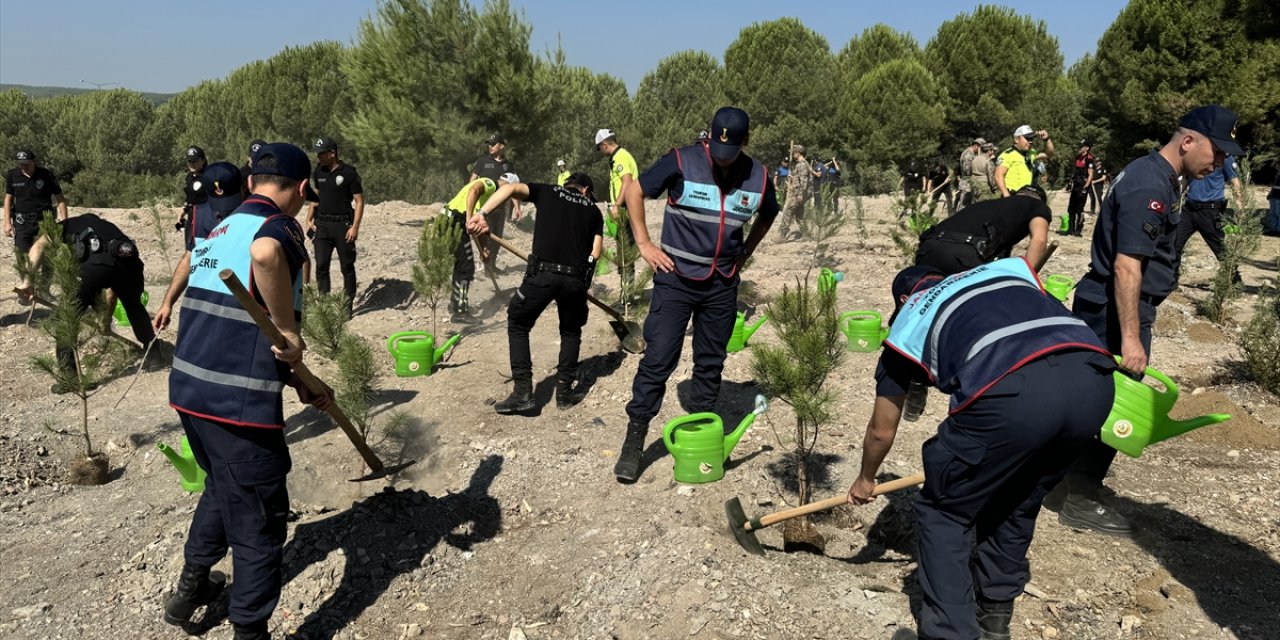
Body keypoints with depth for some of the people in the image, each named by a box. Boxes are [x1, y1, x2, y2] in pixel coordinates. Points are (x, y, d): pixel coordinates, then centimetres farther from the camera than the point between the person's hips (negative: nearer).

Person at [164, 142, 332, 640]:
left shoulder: (219, 231, 17)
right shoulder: (279, 227, -10)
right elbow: (265, 252, -39)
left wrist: (300, 383, 22)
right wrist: (289, 333, -25)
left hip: (189, 388, 9)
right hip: (239, 401, -9)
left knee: (223, 485, 32)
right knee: (260, 521, 6)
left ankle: (191, 586, 48)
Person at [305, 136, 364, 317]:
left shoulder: (349, 172, -8)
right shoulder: (319, 171, 8)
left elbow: (359, 201, -7)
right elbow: (316, 196, 19)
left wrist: (355, 227, -15)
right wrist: (309, 219, 9)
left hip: (342, 224, -4)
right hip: (322, 224, 5)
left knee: (347, 267, 3)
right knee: (321, 266, 0)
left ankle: (348, 305, 11)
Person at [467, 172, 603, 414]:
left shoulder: (547, 192, 18)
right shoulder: (593, 210, 21)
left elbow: (510, 188, 1)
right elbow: (596, 252, 12)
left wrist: (481, 213, -5)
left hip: (542, 273, -2)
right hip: (576, 278, 2)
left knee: (518, 324, 17)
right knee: (571, 331, 26)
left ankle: (523, 391, 9)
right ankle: (565, 391, 22)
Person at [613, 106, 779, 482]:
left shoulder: (758, 176, 0)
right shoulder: (681, 162, -12)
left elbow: (768, 215, 21)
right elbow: (634, 191, -4)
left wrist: (746, 251, 12)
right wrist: (644, 243, -7)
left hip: (722, 286, 4)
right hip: (676, 279, -4)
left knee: (711, 364, 11)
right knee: (658, 360, -6)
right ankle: (634, 441, 4)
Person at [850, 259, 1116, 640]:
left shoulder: (907, 322, 28)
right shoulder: (1006, 269, 37)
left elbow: (881, 430, 36)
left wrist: (865, 480, 55)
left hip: (1013, 391, -5)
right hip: (1094, 379, 6)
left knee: (944, 513, 18)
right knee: (1018, 503, 30)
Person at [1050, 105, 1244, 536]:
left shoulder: (1153, 175, 14)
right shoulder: (1149, 186, -19)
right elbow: (1126, 266, -25)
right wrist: (1130, 338, -26)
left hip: (1102, 308, 10)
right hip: (1115, 312, -10)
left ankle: (1070, 485, 28)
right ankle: (1080, 502, 10)